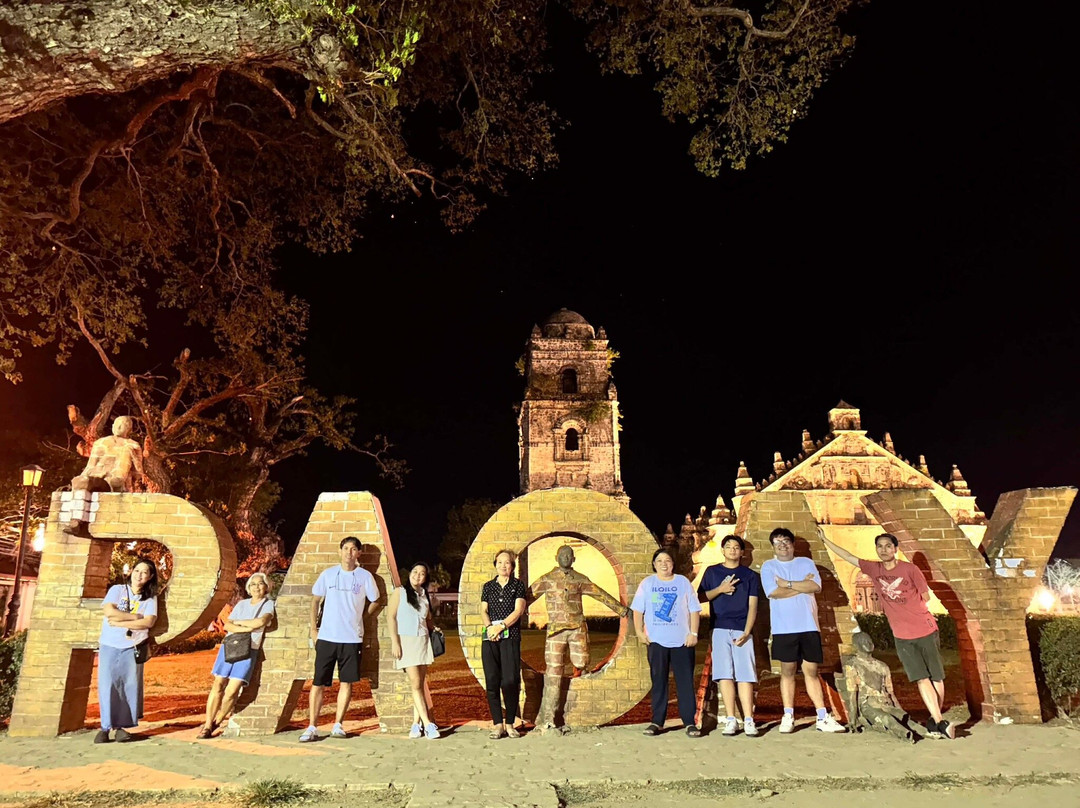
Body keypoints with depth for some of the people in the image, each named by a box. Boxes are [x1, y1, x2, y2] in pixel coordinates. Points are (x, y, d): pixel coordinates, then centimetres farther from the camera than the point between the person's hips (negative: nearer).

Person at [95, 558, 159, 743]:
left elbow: (148, 622, -10)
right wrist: (136, 616, -11)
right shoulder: (117, 589, 2)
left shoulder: (150, 598, 4)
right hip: (109, 645, -1)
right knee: (108, 685, -4)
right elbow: (109, 611, -13)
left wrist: (120, 623, -14)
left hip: (132, 647, 1)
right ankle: (105, 727, 4)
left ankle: (121, 726, 8)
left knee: (130, 686, 0)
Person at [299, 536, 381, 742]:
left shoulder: (365, 576, 1)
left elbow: (374, 602, 11)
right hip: (326, 637, 0)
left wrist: (359, 618, 5)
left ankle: (338, 725, 16)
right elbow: (315, 600, 11)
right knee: (318, 683, 0)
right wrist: (313, 629, 6)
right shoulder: (328, 574, 4)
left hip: (352, 638, 0)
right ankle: (311, 728, 7)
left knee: (346, 682, 5)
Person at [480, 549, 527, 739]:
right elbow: (483, 611, 9)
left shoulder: (518, 586, 7)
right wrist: (489, 627, -10)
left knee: (510, 680, -8)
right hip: (489, 637, 3)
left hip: (510, 636, -3)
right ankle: (497, 724, 6)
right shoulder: (488, 586, 16)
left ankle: (510, 724, 4)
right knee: (492, 681, -1)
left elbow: (518, 611, -3)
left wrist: (501, 626, -13)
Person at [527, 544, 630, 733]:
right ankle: (547, 721, -1)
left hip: (578, 627, 3)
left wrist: (622, 609, 16)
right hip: (556, 629, -3)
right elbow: (528, 596, 4)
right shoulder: (547, 579, 5)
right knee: (554, 673, -5)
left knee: (580, 664, -7)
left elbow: (601, 595, 15)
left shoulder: (580, 580, 11)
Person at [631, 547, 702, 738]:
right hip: (656, 641, 1)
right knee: (658, 682, 6)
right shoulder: (647, 584, 6)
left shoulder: (683, 582, 5)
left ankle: (690, 722, 7)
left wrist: (693, 633, -3)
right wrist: (639, 631, -4)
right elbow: (638, 610, 6)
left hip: (682, 641, -1)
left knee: (685, 682, 1)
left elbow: (694, 609, 4)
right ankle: (657, 721, 14)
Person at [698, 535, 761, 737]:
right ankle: (731, 719, 0)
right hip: (720, 629, 0)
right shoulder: (712, 572, 13)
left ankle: (748, 720, -3)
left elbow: (752, 606, 4)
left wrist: (746, 632, -8)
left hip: (742, 631, 0)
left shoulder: (750, 575, 10)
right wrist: (720, 589, -7)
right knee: (725, 674, -3)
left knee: (745, 675, -5)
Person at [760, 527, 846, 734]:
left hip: (809, 626, 2)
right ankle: (788, 717, 11)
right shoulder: (768, 567, 4)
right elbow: (773, 592, -11)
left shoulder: (806, 563, 10)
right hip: (784, 628, -1)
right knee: (787, 671, 4)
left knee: (811, 671, 6)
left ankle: (823, 718, 10)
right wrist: (802, 586, -6)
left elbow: (816, 586, -6)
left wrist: (788, 584, -10)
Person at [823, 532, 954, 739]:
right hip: (902, 636, 2)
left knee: (936, 677, 6)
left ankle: (936, 720, 19)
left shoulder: (910, 569, -8)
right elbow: (848, 556, 7)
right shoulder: (873, 569, 1)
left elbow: (925, 596, 2)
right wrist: (825, 540, 7)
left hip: (926, 630, -2)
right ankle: (940, 722, -4)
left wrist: (902, 607, 0)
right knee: (921, 679, -5)